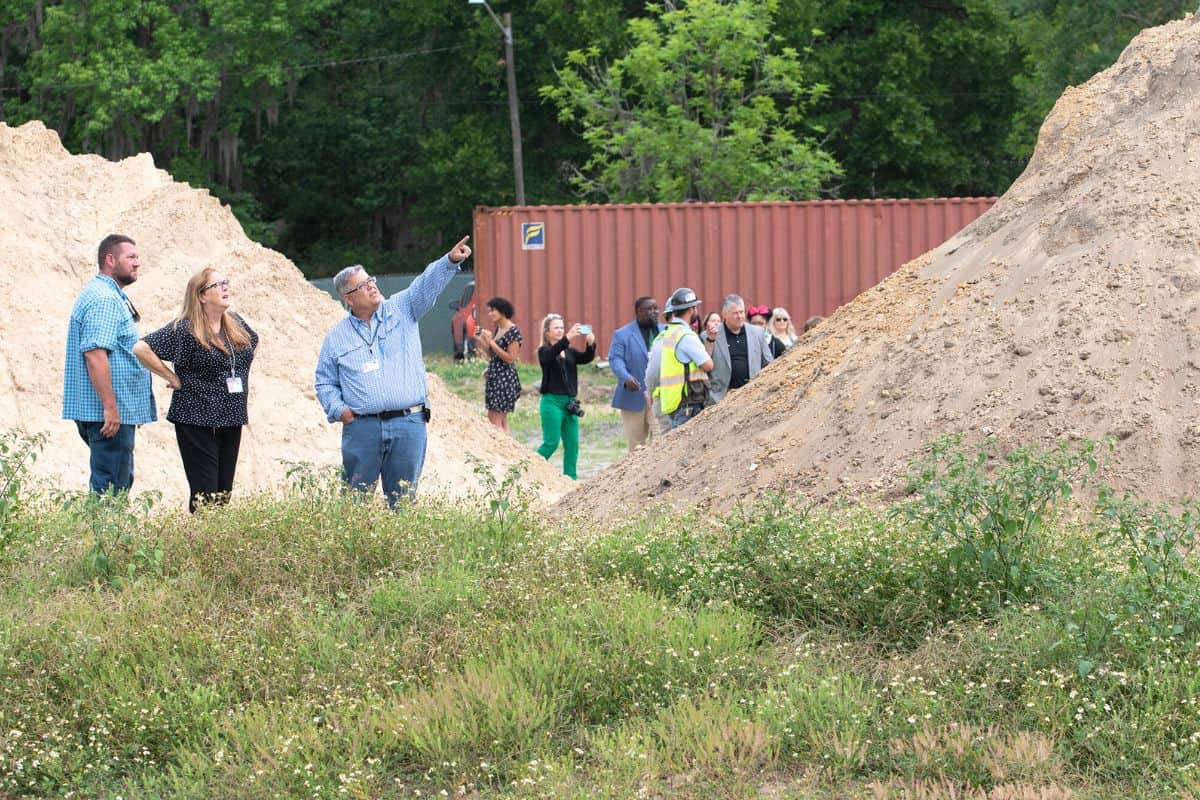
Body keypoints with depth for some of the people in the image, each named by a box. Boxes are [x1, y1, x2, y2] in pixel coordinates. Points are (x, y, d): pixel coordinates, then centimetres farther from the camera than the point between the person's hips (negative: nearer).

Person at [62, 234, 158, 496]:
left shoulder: (111, 296, 19)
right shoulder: (104, 299, -16)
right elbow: (94, 353, -25)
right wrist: (110, 407, -26)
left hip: (113, 411, 11)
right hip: (110, 412, -11)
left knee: (120, 482, 16)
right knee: (111, 487, -9)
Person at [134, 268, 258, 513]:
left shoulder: (236, 324, 9)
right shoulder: (184, 329, -12)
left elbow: (253, 342, 31)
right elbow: (141, 348, -17)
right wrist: (172, 378, -13)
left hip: (232, 421, 7)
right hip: (197, 421, -6)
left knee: (224, 493, 9)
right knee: (204, 494, -8)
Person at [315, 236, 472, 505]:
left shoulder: (401, 310, 8)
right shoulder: (336, 338, 10)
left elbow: (428, 284, -5)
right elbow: (324, 382, 17)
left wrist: (451, 261, -23)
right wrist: (337, 409, -1)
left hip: (409, 424, 0)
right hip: (362, 429, 0)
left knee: (403, 500, 4)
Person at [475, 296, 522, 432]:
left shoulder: (513, 331, -12)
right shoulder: (498, 330, 13)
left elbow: (510, 358, -17)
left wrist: (491, 342, -18)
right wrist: (481, 342, 7)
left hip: (505, 378, -9)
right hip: (494, 377, 9)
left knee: (495, 420, -11)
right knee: (502, 421, 9)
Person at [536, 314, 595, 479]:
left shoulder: (570, 352, 14)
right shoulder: (544, 351, -1)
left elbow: (586, 358, -2)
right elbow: (551, 354, -24)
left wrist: (590, 344, -24)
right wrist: (568, 338, -40)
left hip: (569, 402, 6)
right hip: (552, 401, -6)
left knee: (572, 444, 3)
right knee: (551, 443, -8)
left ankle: (570, 478, 7)